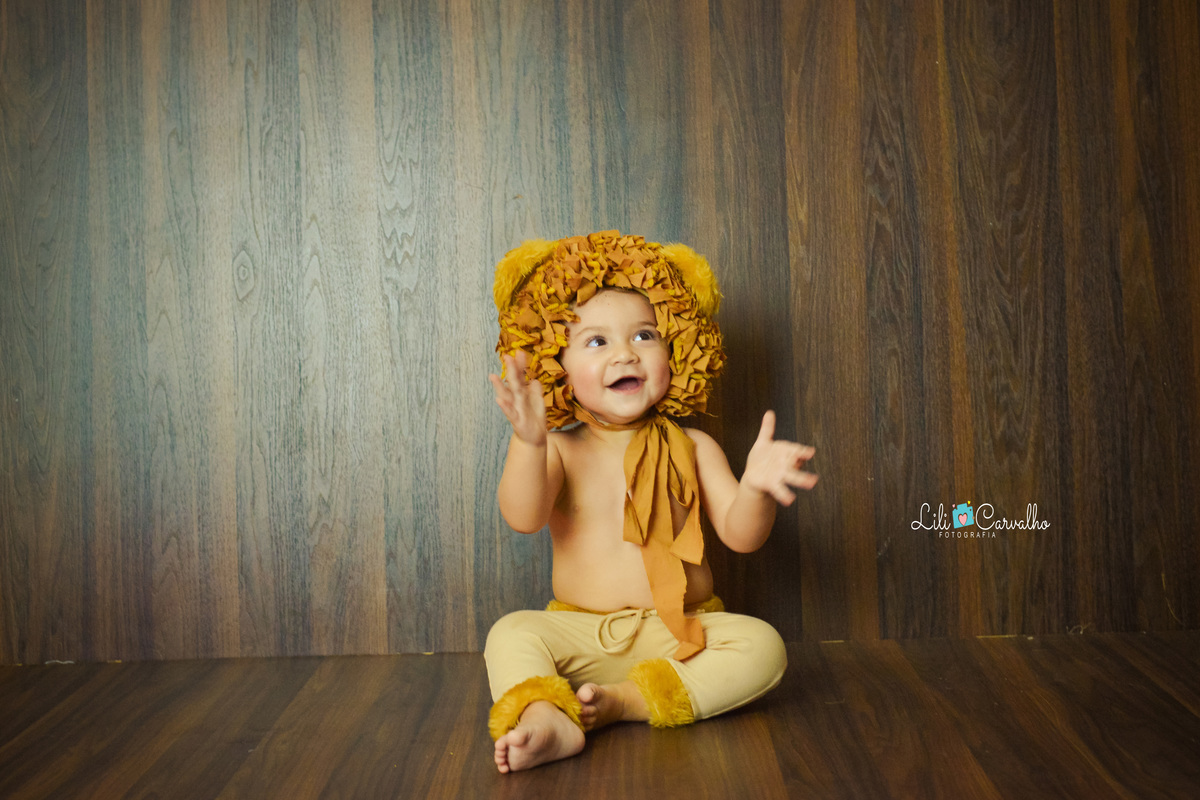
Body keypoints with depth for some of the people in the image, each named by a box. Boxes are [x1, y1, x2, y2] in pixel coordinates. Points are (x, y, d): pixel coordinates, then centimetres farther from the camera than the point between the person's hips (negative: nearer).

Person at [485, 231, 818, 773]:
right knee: (511, 634, -23)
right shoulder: (561, 450, -1)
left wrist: (755, 487, -29)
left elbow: (741, 536, -6)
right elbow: (523, 519, -20)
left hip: (681, 631, 1)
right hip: (583, 636, -1)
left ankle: (627, 700, -26)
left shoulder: (692, 448, 2)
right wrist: (529, 442, -38)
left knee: (762, 647, -23)